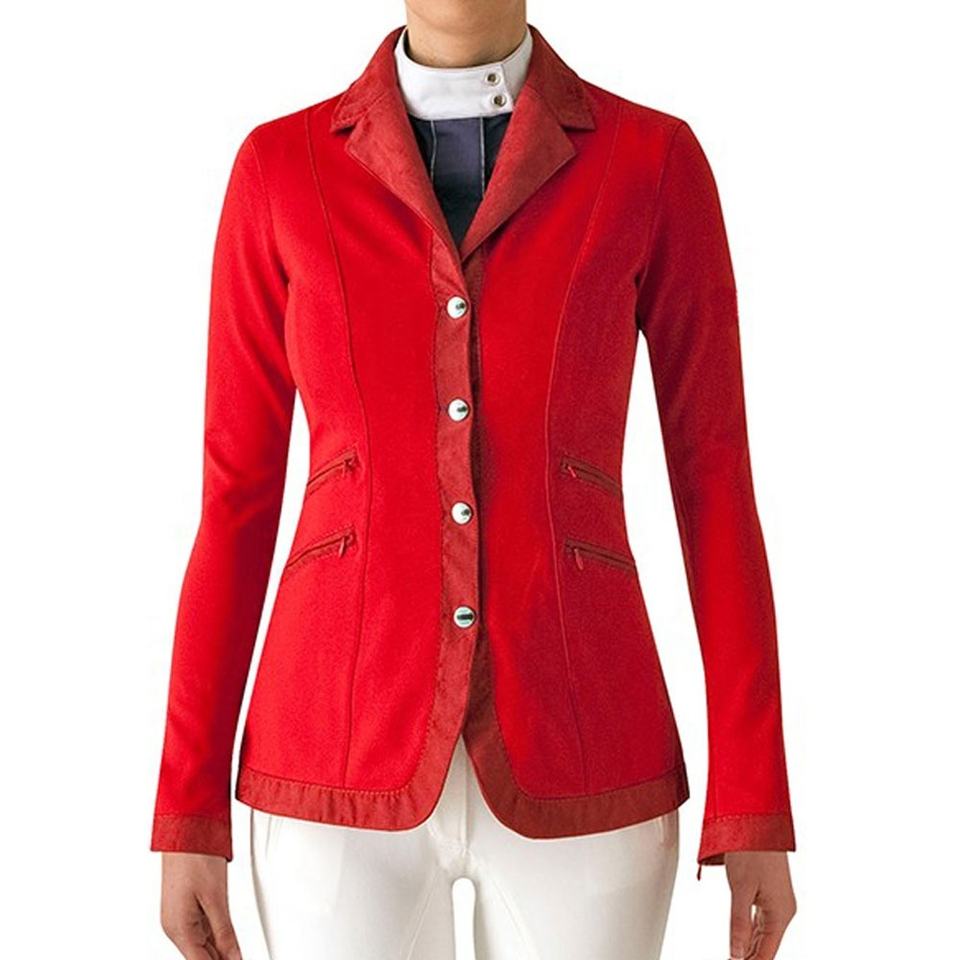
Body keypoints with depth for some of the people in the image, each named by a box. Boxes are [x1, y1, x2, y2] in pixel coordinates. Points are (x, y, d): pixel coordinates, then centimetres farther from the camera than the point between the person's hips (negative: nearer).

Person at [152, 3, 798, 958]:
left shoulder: (654, 161, 2)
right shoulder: (282, 167, 4)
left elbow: (714, 477, 1)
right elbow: (238, 491, 4)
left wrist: (757, 805, -2)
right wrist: (187, 808, 3)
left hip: (576, 762, 0)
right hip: (344, 757, 1)